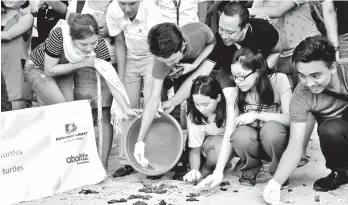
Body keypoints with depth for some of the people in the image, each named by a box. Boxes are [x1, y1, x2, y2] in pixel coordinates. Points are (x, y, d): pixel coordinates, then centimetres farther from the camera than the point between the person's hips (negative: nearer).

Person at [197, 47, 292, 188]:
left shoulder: (278, 80, -15)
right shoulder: (236, 95, -8)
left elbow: (290, 118, -17)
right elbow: (228, 134, -14)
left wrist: (257, 115, -26)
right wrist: (218, 172, -24)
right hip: (254, 143, 2)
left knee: (271, 128, -35)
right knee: (241, 135, -31)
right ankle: (250, 170, 0)